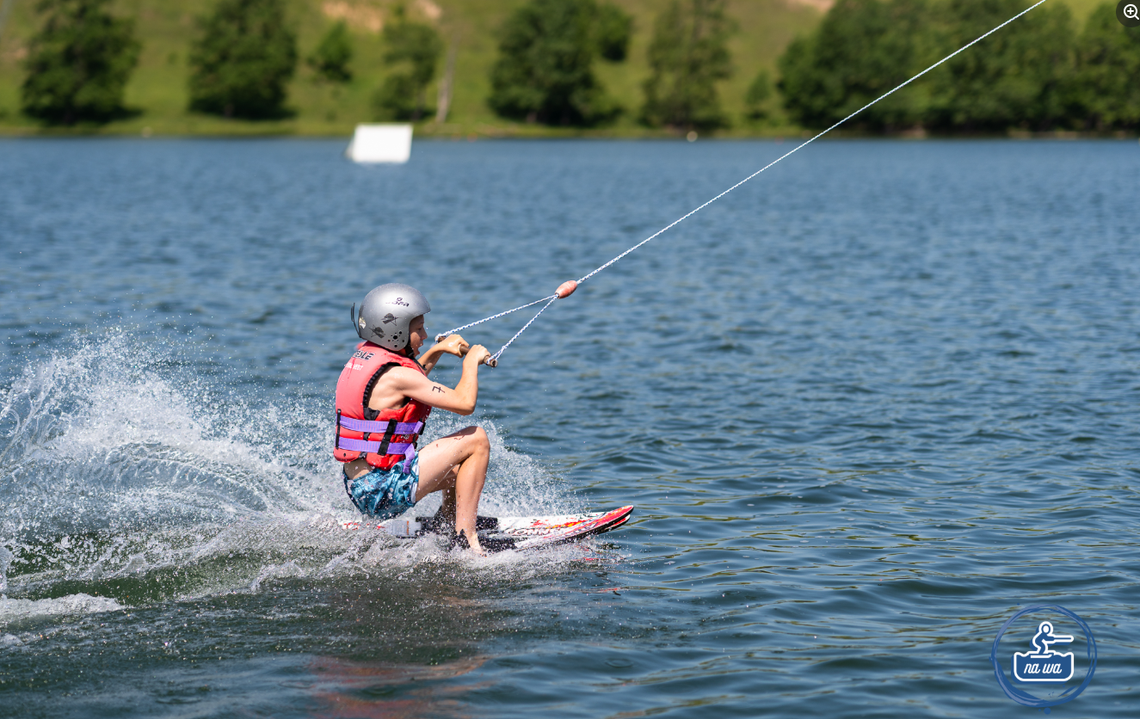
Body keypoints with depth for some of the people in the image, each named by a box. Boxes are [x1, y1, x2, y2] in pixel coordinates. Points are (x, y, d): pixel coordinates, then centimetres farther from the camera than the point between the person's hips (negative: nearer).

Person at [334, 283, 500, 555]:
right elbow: (465, 403, -21)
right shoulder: (395, 375, -21)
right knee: (476, 440, -6)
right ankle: (464, 537, -6)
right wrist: (472, 361, -5)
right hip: (384, 493, -10)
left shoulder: (364, 356, 8)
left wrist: (437, 350, 19)